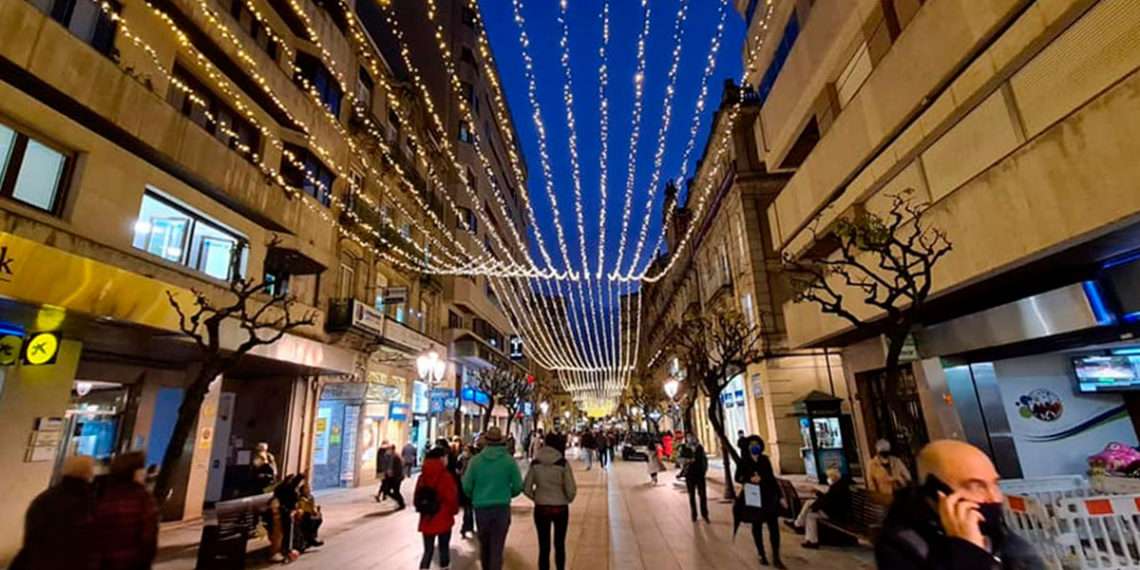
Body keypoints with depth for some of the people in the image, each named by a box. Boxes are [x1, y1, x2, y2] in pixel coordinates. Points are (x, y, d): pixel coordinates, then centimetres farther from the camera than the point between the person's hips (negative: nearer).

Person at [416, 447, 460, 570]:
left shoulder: (422, 477, -1)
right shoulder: (446, 476, -18)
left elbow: (417, 498, 5)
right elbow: (451, 498, -15)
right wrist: (454, 510, 4)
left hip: (426, 520, 4)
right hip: (443, 520, -4)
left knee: (428, 551, 12)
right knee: (444, 549, 15)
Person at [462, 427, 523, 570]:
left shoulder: (476, 460, -6)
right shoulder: (509, 460, -7)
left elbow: (467, 487, -2)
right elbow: (518, 486, -5)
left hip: (481, 507, 2)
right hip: (502, 507, -2)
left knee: (484, 544, 22)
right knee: (497, 547, 5)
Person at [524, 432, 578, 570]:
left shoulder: (535, 463, -4)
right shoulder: (563, 463, -11)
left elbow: (526, 488, -2)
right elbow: (571, 489, -12)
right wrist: (568, 500, 8)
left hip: (541, 508, 1)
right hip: (560, 508, -1)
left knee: (544, 547, 10)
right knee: (560, 544, 18)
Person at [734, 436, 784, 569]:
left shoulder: (765, 460, 6)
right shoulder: (743, 461, -2)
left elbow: (771, 477, 8)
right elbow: (738, 478, -4)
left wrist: (773, 489, 0)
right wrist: (750, 479, -19)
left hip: (768, 496, 2)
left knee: (773, 525, -2)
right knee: (757, 526, 9)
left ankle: (776, 557, 8)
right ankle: (761, 555, 24)